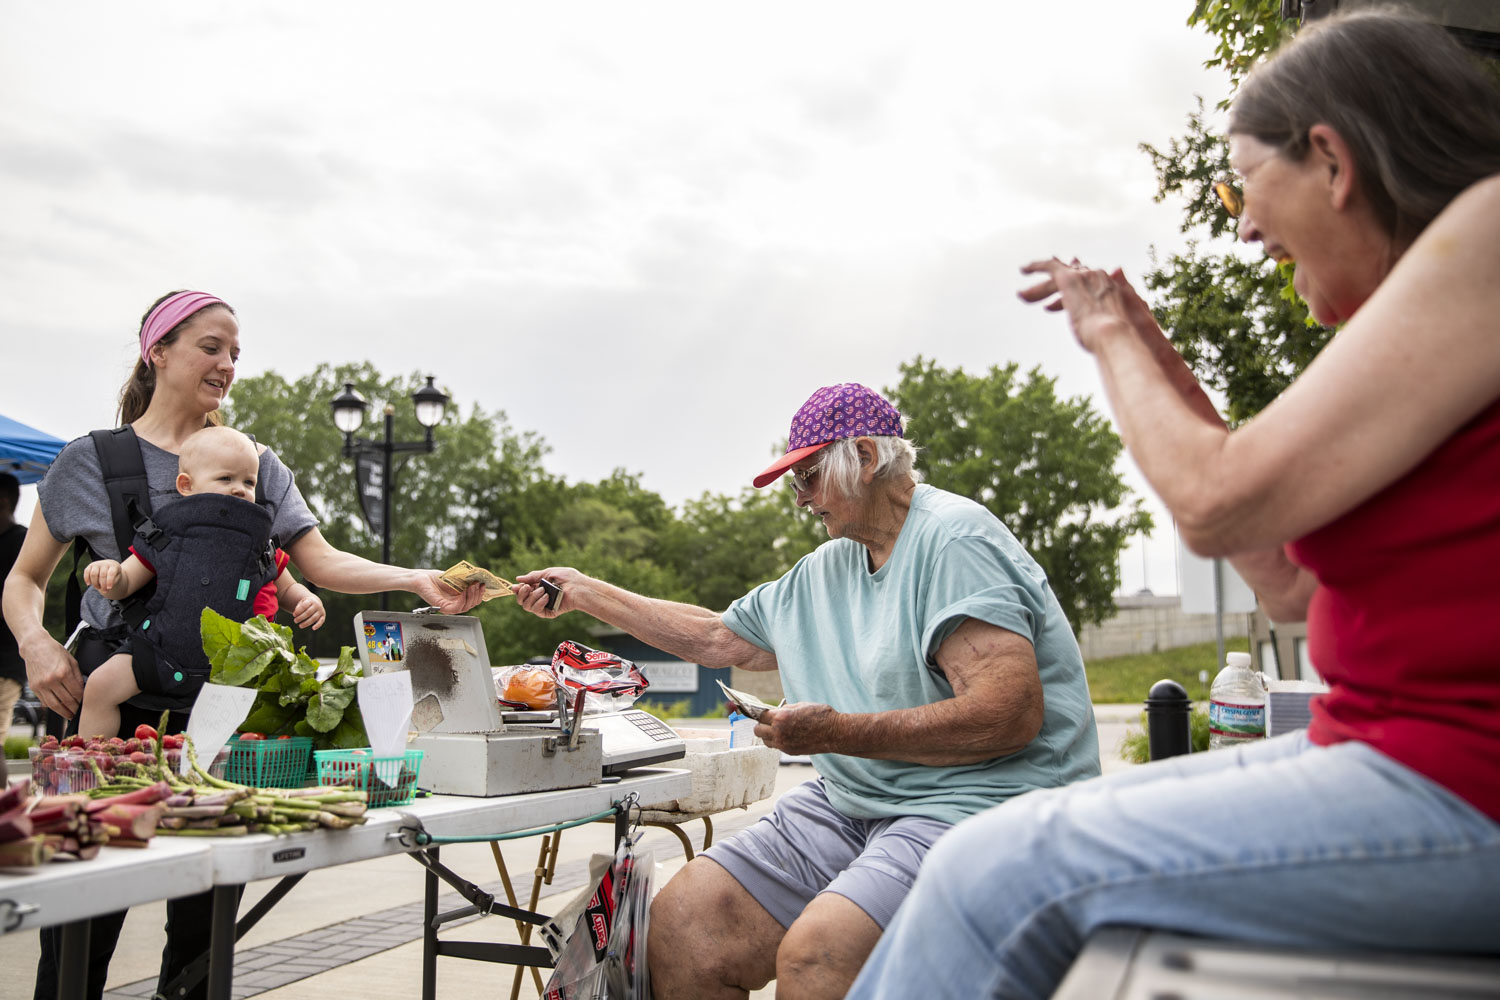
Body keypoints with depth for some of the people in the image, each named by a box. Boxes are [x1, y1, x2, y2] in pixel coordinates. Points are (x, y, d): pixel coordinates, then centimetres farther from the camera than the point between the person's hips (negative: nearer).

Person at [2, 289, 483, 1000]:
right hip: (114, 694, -2)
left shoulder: (257, 463, 12)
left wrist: (419, 580, -11)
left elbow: (321, 561, 4)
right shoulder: (92, 460, 5)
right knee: (83, 921, -1)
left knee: (204, 915, 6)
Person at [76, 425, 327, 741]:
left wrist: (308, 601, 1)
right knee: (100, 684, -8)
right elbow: (123, 586, 9)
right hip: (166, 653, 0)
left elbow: (286, 588, 23)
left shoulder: (261, 545, 10)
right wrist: (108, 572, -14)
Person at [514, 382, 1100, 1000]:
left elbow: (1011, 715, -21)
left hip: (973, 803, -8)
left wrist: (841, 733, -20)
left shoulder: (954, 538, -11)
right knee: (681, 919, -7)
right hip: (851, 803, 8)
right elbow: (716, 638, 26)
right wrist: (585, 594, 24)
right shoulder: (825, 571, 17)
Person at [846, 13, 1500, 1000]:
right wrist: (1158, 359, 16)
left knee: (1003, 875, -13)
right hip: (1381, 747, 9)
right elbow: (1292, 587, 16)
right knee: (997, 843, 7)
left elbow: (1218, 503, -17)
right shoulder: (1403, 313, 17)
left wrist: (1112, 338, 2)